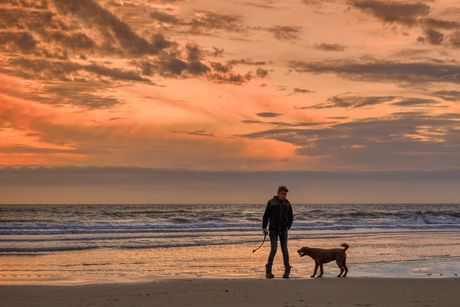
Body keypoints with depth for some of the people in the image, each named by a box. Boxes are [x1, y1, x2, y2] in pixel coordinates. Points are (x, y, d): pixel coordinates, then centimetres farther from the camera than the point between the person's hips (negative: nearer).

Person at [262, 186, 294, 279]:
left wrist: (288, 226, -5)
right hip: (273, 230, -2)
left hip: (283, 230, 2)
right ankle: (268, 271, 2)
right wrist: (264, 227, -9)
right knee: (273, 250, -10)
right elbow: (266, 216, 2)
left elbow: (291, 217, 11)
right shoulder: (271, 202, -3)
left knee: (284, 250, 0)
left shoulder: (287, 203, 3)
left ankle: (287, 271, 3)